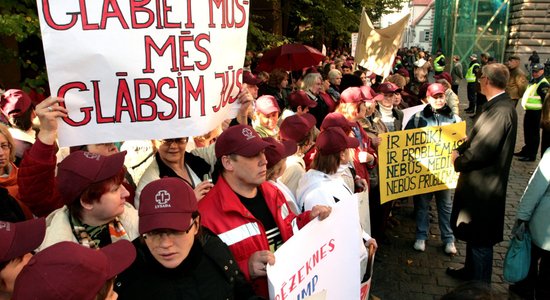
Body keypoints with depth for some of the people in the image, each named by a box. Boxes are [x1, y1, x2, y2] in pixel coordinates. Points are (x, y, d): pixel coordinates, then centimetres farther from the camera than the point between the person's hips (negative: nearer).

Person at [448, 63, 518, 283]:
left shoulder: (500, 110, -25)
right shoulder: (500, 105, 7)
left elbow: (481, 150, -26)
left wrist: (458, 160, -10)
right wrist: (460, 149, 0)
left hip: (483, 186, -10)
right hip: (481, 182, 10)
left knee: (480, 239, 6)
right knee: (474, 233, 24)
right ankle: (471, 271, 43)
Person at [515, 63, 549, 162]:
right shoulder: (532, 81, 14)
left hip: (536, 112, -9)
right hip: (529, 111, 10)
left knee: (534, 134, -2)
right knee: (527, 133, 19)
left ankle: (531, 155, 6)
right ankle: (526, 151, 32)